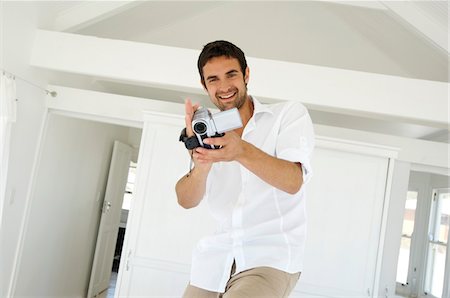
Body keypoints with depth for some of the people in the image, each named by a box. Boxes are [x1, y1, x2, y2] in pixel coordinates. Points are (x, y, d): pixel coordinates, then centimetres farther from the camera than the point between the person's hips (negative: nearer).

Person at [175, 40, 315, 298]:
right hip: (217, 257, 5)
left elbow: (293, 182, -16)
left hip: (272, 255, -4)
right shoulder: (209, 131, 11)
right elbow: (186, 200, -4)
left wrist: (243, 152, -35)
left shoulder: (290, 113, 1)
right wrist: (201, 163, -25)